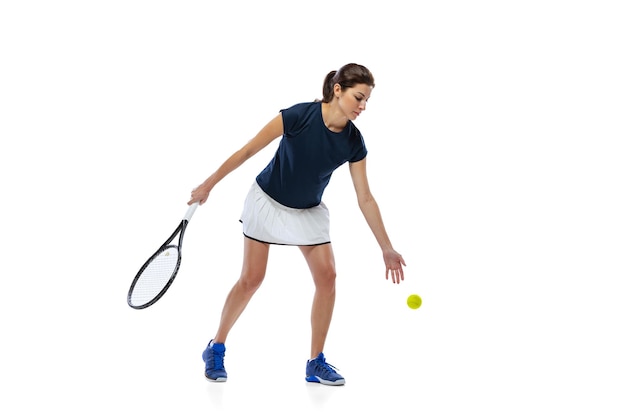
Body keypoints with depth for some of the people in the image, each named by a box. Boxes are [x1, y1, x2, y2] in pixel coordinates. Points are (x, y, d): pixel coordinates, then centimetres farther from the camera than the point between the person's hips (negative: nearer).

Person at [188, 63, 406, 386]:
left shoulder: (353, 142, -15)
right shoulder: (299, 115, -27)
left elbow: (365, 199, -9)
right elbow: (249, 149, -17)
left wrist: (387, 248, -9)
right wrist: (209, 183, -15)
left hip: (308, 212, 4)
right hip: (267, 201, -4)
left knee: (327, 276, -9)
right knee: (251, 278, -1)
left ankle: (316, 363, 3)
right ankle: (216, 348, 19)